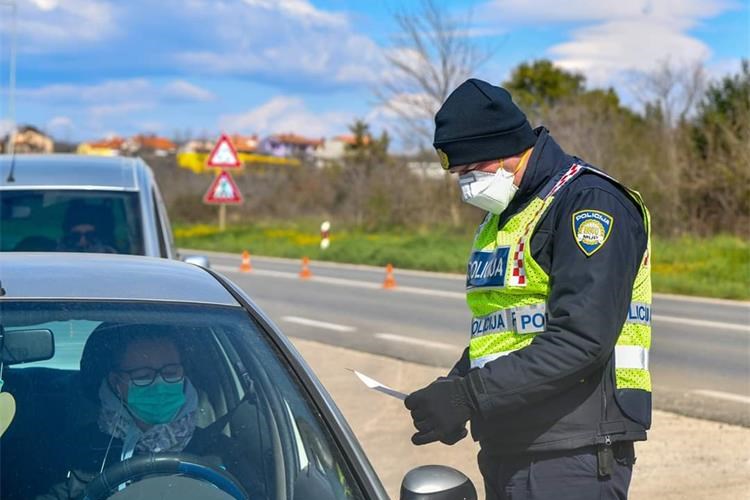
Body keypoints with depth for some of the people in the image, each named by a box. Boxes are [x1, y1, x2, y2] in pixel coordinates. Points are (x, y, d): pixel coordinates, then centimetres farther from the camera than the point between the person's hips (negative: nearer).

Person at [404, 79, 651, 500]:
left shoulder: (589, 203, -12)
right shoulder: (502, 216, 19)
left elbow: (580, 341, -22)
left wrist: (468, 397, -23)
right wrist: (453, 388, 3)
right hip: (506, 454, 9)